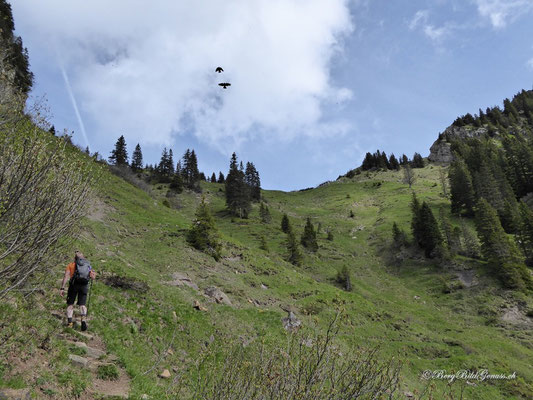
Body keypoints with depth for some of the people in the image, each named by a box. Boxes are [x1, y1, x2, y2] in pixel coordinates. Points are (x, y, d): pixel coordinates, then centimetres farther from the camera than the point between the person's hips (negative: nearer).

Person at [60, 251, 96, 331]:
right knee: (82, 304, 5)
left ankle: (69, 322, -6)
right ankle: (83, 319, -19)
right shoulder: (88, 265, 18)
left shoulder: (71, 265, 13)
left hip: (74, 284, -1)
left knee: (70, 304, 10)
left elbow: (66, 276, -1)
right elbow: (93, 277, 8)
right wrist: (93, 274, 31)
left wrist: (62, 288, -6)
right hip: (84, 285, 1)